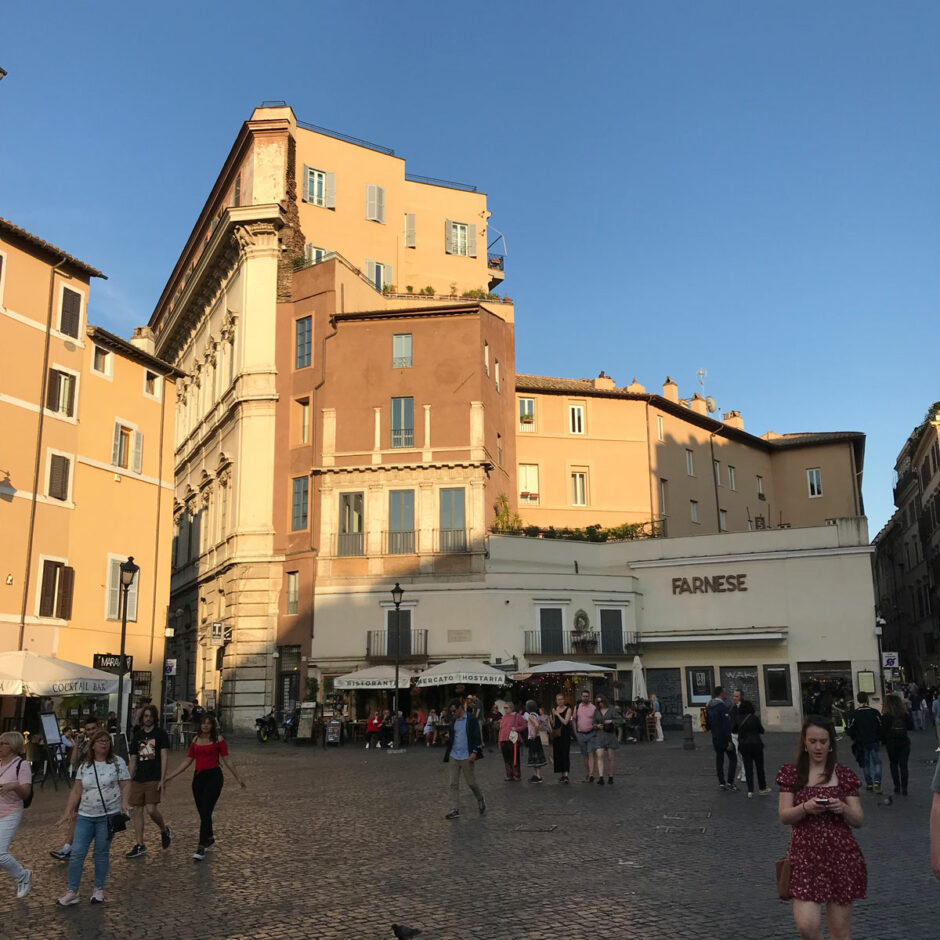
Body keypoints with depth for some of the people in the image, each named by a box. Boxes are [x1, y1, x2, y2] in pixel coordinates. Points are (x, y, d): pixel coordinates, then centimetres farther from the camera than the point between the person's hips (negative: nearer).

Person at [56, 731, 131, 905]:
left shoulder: (117, 762, 0)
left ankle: (99, 890, 19)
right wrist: (68, 811, 2)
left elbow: (125, 785, -3)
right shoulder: (84, 765, 8)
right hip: (85, 815, 3)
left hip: (108, 815, -3)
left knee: (102, 854, 4)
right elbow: (76, 790, 8)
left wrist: (124, 802, -18)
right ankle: (72, 892, 10)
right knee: (76, 853, -1)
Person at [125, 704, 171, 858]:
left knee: (151, 810, -13)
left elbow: (164, 757, -6)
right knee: (136, 811, 3)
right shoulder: (137, 736, 13)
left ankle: (164, 830, 15)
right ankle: (140, 846, 13)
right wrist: (129, 781, 12)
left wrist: (163, 779, -13)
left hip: (154, 779, -5)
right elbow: (133, 760, 16)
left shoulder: (160, 734, -1)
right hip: (138, 780, 5)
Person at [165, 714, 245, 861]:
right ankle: (209, 839, 35)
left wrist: (237, 778, 1)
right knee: (202, 812, 12)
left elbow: (227, 760, 2)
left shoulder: (218, 739, -1)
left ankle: (201, 848, -13)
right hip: (198, 777, 5)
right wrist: (169, 777, 11)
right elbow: (187, 761, 13)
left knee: (206, 812, -13)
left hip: (214, 776, -5)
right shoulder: (196, 740, 10)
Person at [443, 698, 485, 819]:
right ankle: (455, 810, 4)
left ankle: (480, 799, 29)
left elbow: (477, 736, -9)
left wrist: (474, 752, -17)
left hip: (466, 757, -5)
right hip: (454, 757, 5)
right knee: (454, 784, 1)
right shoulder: (454, 722, 13)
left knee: (471, 783, 1)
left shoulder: (472, 719, -5)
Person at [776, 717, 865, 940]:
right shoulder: (791, 773, 1)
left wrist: (843, 809, -17)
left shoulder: (844, 775, 2)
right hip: (804, 856, 0)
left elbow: (858, 820, 4)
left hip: (841, 856, 1)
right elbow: (784, 816, -3)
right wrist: (805, 807, -22)